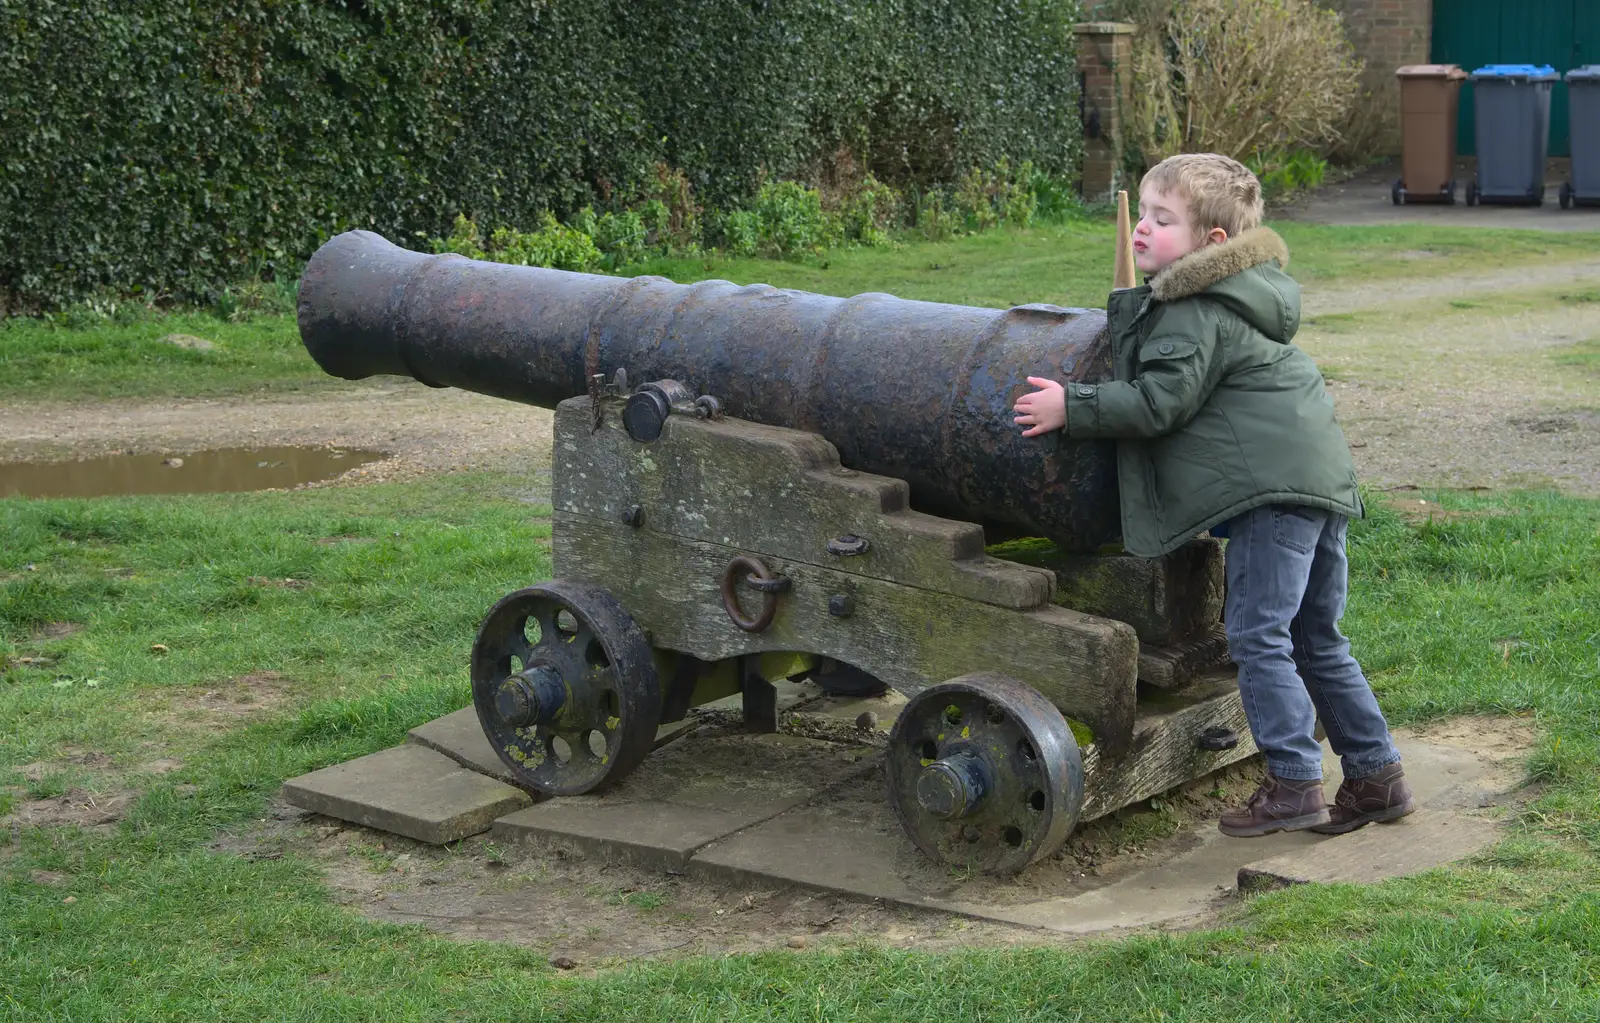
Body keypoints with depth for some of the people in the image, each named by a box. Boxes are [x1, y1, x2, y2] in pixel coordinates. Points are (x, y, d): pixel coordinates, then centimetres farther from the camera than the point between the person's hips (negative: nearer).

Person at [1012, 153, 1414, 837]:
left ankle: (1293, 784, -6)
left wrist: (1073, 407, -9)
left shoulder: (1195, 314, -12)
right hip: (1322, 475, 11)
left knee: (1258, 635, -7)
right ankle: (1376, 776, 18)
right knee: (1316, 641, 15)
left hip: (1274, 486, -11)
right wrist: (1127, 320, 27)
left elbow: (1159, 402, -16)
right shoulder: (1230, 296, 19)